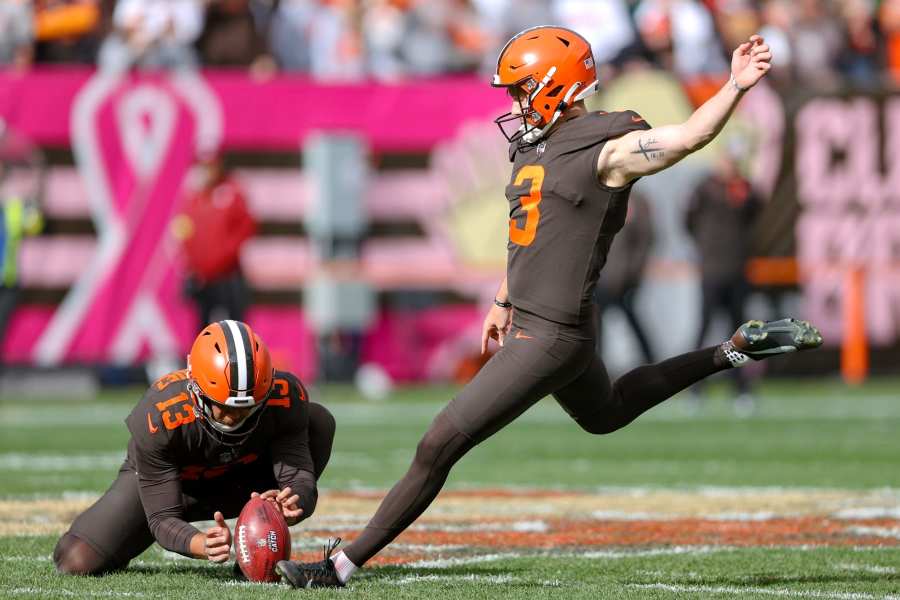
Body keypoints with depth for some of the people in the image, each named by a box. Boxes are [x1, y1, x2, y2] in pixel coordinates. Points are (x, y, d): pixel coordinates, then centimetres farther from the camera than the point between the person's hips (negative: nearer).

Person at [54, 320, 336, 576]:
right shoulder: (159, 417, -38)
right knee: (78, 563, -20)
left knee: (319, 421, -22)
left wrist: (291, 506, -57)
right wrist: (203, 545, -56)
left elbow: (299, 476, -31)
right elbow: (163, 519, -33)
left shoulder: (285, 396, -33)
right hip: (161, 481, -2)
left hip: (237, 481, 2)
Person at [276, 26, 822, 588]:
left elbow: (690, 136, -27)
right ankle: (734, 350, 40)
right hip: (529, 323, 10)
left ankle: (344, 564, -2)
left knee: (438, 449, -8)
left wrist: (737, 86, -41)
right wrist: (504, 301, 31)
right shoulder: (535, 146, 10)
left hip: (551, 340, -10)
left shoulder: (607, 151, -16)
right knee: (606, 413, 36)